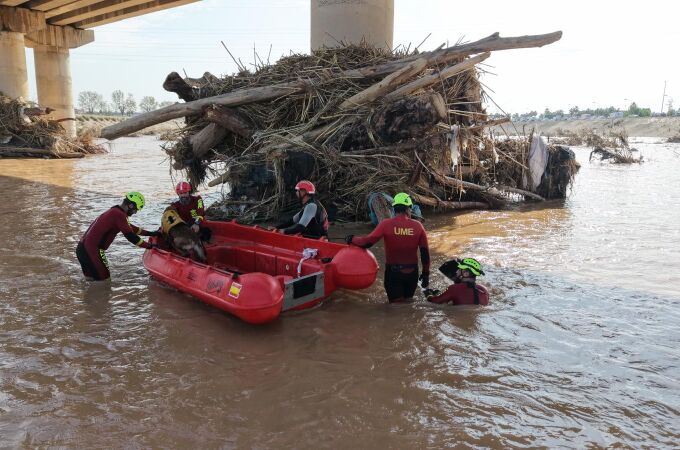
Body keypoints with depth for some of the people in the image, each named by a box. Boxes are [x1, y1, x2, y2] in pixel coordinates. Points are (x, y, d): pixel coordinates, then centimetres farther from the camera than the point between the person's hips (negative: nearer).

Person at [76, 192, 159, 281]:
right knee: (104, 279, -2)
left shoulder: (114, 211, 16)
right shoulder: (119, 215, -15)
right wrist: (150, 246, -9)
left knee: (90, 278, 21)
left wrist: (150, 233, 29)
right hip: (91, 250, -10)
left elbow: (130, 228, 28)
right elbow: (130, 236, -17)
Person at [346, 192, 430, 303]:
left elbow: (368, 242, -16)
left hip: (393, 272, -2)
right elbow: (425, 252, -2)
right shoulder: (418, 225, -5)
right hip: (412, 272, 2)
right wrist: (426, 273, 10)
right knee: (408, 301, 22)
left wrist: (352, 239, 3)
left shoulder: (386, 224, -13)